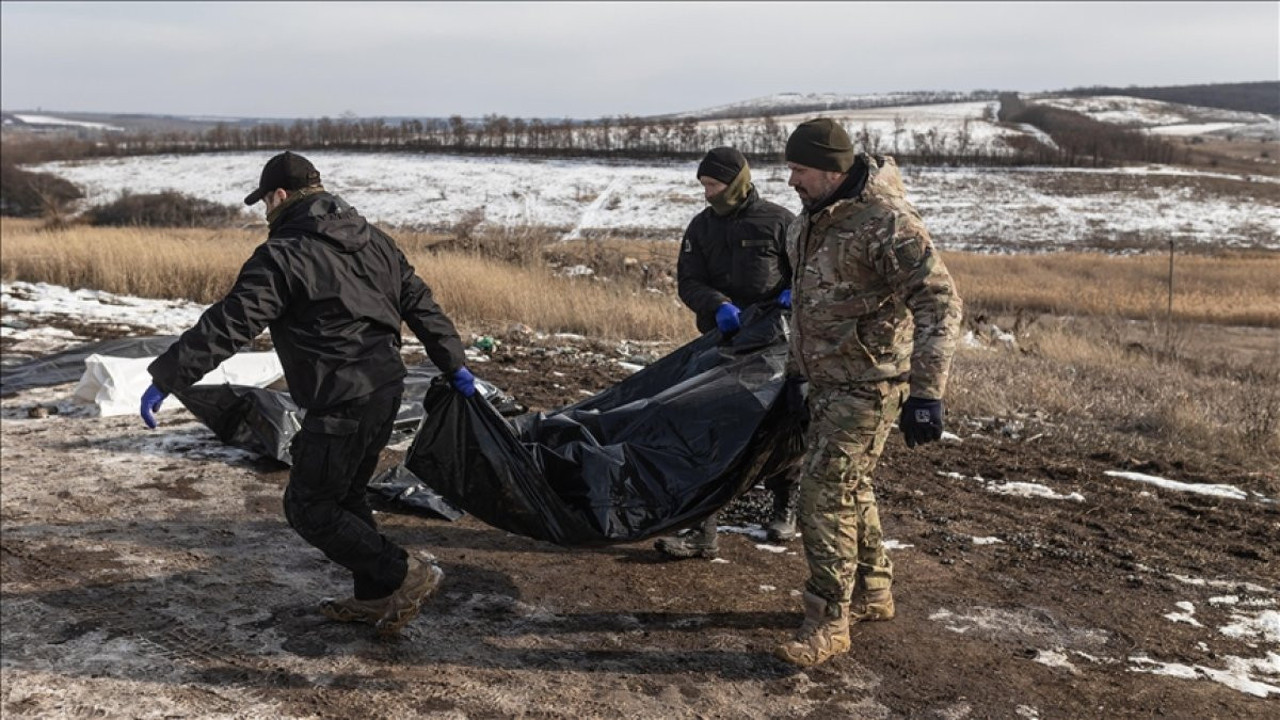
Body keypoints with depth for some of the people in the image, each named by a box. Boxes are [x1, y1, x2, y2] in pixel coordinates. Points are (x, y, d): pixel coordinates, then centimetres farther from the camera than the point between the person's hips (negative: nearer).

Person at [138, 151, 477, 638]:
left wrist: (165, 378, -14)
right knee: (346, 497, 21)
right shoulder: (373, 241, 13)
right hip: (387, 389, 9)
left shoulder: (283, 256, -12)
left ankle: (406, 575, 1)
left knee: (309, 508, 4)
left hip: (341, 405, -9)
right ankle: (373, 598, 28)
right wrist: (454, 365, 23)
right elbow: (419, 302, 17)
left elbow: (228, 325, -18)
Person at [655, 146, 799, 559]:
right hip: (721, 340, 3)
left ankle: (784, 508, 36)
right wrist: (718, 305, -20)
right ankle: (702, 531, -2)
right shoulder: (701, 227, 6)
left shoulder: (779, 222, -4)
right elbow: (687, 282, 0)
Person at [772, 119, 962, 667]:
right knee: (849, 488, 18)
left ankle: (827, 623, 3)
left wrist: (926, 392, -32)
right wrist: (796, 366, 27)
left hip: (866, 385, -9)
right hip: (827, 379, 9)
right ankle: (873, 594, 36)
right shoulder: (813, 217, 7)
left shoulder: (885, 222, -22)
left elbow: (939, 302, -27)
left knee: (826, 494, -9)